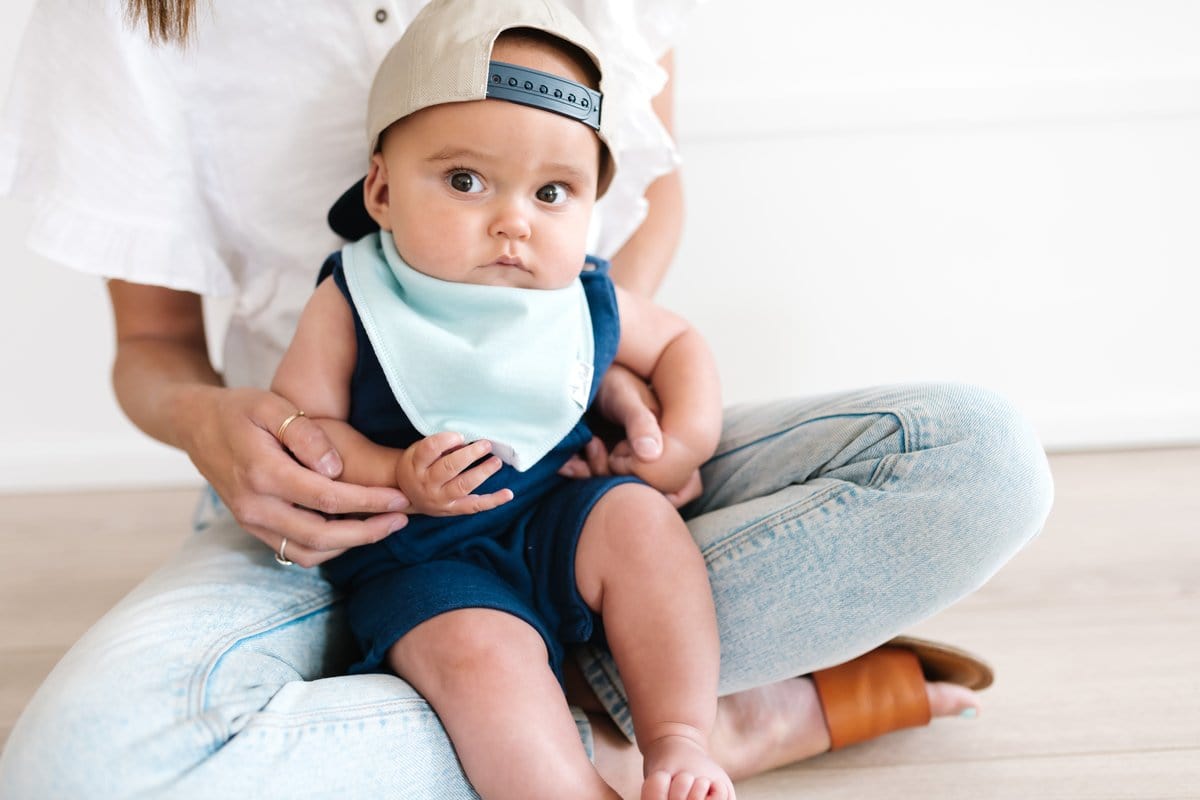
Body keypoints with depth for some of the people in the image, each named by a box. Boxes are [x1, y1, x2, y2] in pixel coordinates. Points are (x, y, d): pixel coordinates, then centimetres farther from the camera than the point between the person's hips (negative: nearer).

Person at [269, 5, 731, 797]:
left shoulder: (587, 302, -1)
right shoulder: (352, 306, -11)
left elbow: (678, 343, 16)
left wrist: (685, 444, -1)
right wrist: (396, 478, -25)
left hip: (559, 521, 4)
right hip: (419, 557, -4)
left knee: (638, 518, -21)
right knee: (477, 652, -30)